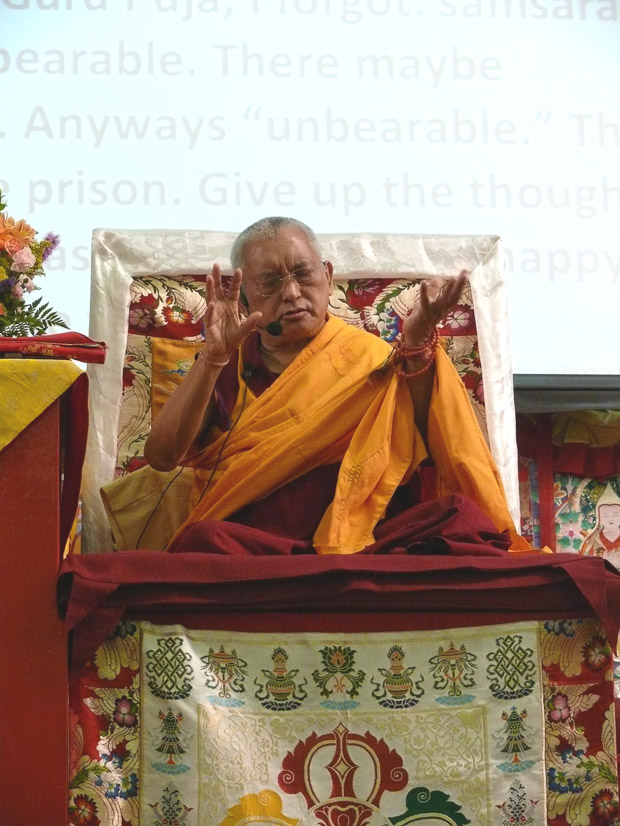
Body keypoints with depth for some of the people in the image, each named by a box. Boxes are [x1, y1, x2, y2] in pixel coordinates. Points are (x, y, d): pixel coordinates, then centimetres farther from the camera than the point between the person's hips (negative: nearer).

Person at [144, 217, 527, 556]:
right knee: (203, 539, -35)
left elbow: (430, 445, 0)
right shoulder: (226, 365, 16)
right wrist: (213, 357, -10)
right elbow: (161, 456, 1)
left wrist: (417, 343, -12)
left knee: (459, 514, -29)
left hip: (361, 543, 0)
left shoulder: (368, 357, 15)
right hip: (245, 548, 0)